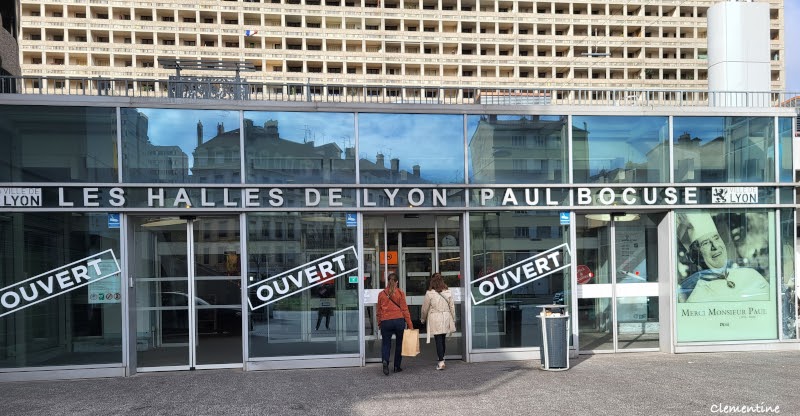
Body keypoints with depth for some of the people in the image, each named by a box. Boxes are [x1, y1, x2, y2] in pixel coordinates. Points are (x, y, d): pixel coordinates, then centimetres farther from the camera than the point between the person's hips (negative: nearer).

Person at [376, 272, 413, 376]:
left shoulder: (382, 294, 3)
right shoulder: (400, 293, -3)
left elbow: (379, 310, 9)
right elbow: (404, 309, -3)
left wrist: (379, 323, 20)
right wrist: (410, 324, 2)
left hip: (385, 322, 1)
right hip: (399, 321, -1)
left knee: (386, 343, 8)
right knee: (399, 343, 13)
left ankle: (385, 361, -18)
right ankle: (397, 366, 17)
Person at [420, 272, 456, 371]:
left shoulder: (430, 293, -9)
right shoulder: (448, 292, 1)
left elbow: (425, 308, -1)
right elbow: (452, 307, 6)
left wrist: (423, 319, 15)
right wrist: (453, 320, 17)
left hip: (435, 319, -4)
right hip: (446, 318, 4)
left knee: (438, 340, -1)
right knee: (442, 339, 15)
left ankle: (441, 362, -6)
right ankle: (441, 359, 26)